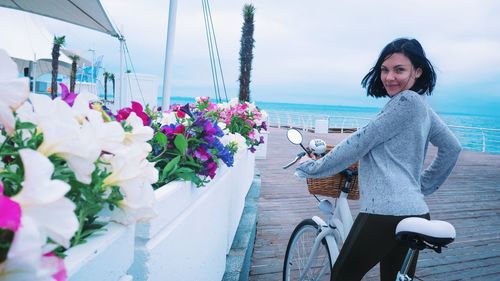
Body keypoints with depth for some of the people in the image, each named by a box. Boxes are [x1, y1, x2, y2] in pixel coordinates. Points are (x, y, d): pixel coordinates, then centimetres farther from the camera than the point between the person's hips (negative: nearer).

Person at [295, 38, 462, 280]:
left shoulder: (406, 101, -11)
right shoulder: (421, 106, 17)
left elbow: (359, 142, -11)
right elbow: (452, 148, 26)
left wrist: (313, 167, -2)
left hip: (386, 212, -9)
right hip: (414, 212, 9)